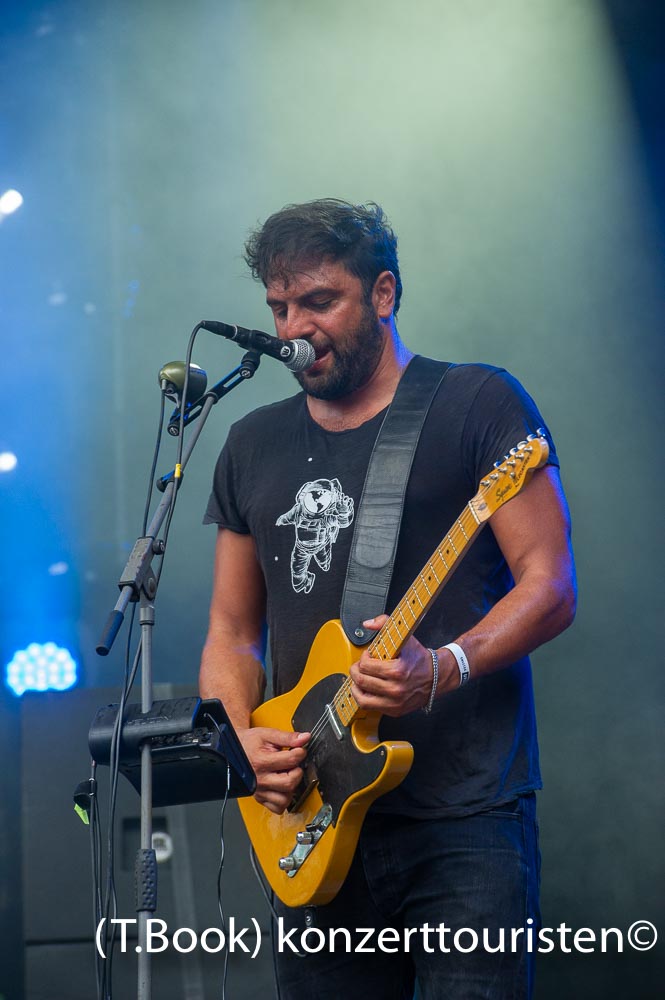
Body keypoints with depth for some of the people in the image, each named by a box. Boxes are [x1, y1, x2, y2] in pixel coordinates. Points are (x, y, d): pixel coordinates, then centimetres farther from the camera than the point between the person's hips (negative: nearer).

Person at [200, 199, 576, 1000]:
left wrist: (443, 671, -22)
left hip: (466, 819, -5)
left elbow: (551, 586, -6)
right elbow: (231, 630, 19)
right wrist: (242, 737, -1)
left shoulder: (478, 406, 0)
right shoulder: (254, 445, 16)